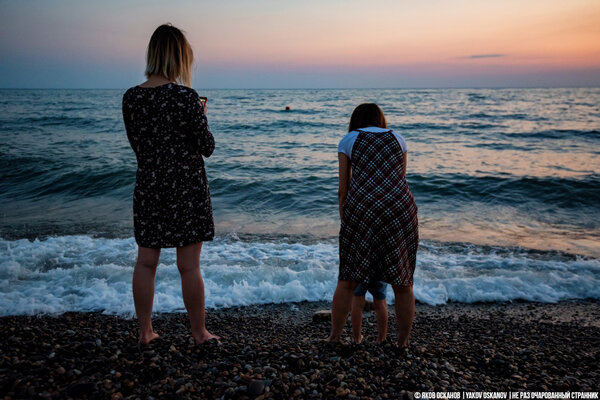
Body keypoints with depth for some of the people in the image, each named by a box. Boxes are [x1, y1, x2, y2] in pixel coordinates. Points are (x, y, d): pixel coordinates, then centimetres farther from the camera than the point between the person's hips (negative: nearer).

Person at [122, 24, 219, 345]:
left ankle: (145, 331, 26)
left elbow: (137, 144, 11)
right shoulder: (185, 96, -16)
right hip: (186, 189, -4)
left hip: (148, 186, 5)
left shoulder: (131, 98, 0)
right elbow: (207, 147, -10)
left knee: (145, 262, 14)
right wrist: (200, 117, 7)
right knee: (189, 266, 6)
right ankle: (200, 333, 22)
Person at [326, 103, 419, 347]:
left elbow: (344, 188, 11)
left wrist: (344, 222, 19)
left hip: (362, 208, -1)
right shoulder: (397, 138, 21)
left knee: (348, 279, 13)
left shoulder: (348, 140, 15)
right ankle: (403, 342, 20)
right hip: (400, 206, 2)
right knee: (402, 282, 12)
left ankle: (335, 335, 23)